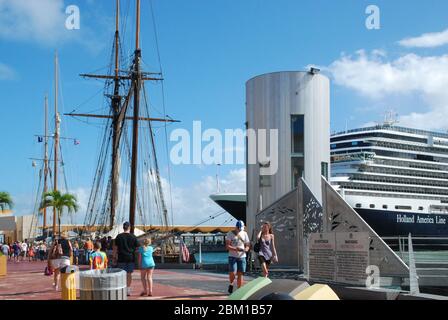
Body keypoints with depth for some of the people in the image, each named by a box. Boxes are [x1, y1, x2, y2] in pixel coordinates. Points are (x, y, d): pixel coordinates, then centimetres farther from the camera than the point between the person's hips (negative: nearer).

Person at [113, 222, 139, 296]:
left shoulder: (119, 236, -1)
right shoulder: (133, 237, -2)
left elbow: (115, 247, 0)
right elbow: (137, 247, 1)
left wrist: (114, 256, 7)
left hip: (121, 258, 0)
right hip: (131, 258, 1)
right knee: (129, 274, 8)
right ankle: (128, 290, 10)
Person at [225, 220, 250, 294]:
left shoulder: (244, 234, 9)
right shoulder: (230, 234, -2)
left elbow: (248, 245, 10)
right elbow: (227, 246, -9)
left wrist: (246, 249, -13)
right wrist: (235, 249, -25)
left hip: (242, 257, 3)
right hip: (232, 256, -3)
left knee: (240, 274, -1)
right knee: (232, 273, -13)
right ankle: (231, 284, 16)